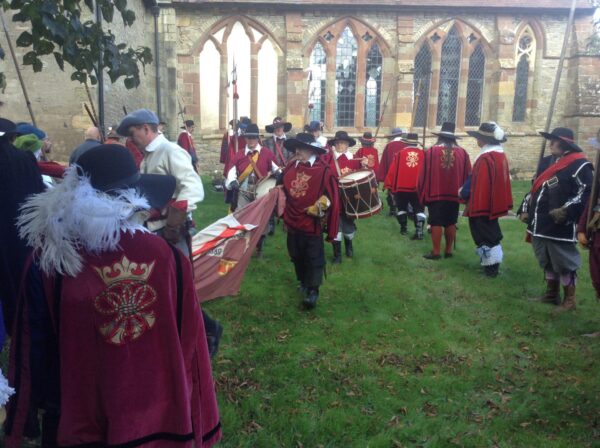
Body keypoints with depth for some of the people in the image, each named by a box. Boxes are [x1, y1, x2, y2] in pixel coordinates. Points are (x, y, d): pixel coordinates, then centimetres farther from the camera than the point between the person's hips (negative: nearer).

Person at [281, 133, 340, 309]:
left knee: (313, 258, 2)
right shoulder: (291, 167, 3)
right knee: (296, 256, 19)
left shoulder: (324, 170, -12)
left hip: (312, 223, -6)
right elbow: (283, 189, 14)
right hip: (292, 222, 6)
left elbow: (332, 197, -11)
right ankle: (303, 283, 38)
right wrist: (284, 212, 9)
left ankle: (313, 290, 12)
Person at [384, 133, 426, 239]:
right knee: (419, 209, 2)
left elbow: (392, 170, -3)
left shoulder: (400, 153, -4)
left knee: (401, 208, 17)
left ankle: (404, 228, 23)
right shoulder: (423, 154, -1)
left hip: (401, 187, 0)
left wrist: (389, 185, 6)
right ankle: (419, 231, -9)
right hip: (418, 188, 0)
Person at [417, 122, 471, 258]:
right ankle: (449, 250, 18)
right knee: (450, 223, 12)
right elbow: (467, 176, 6)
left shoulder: (431, 151, -7)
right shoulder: (462, 153, 0)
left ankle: (436, 252, 5)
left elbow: (424, 174, -3)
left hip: (435, 194, -3)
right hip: (454, 195, 3)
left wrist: (423, 193, 7)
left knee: (436, 223, 2)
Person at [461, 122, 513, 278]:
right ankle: (494, 265, 29)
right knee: (492, 234, 19)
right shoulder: (501, 155, 9)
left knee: (484, 236, 2)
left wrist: (463, 192, -5)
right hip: (495, 203, 10)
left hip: (482, 204, -10)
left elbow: (476, 183, -22)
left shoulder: (485, 158, -22)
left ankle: (490, 268, 9)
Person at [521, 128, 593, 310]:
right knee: (547, 261, 17)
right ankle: (551, 294, 31)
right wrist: (526, 210, 15)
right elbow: (536, 188, 23)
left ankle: (570, 299, 16)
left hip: (561, 227, -9)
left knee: (564, 263, 2)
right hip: (542, 225, 9)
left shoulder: (579, 165, -11)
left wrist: (566, 210, -27)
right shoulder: (549, 163, 16)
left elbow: (587, 191, -19)